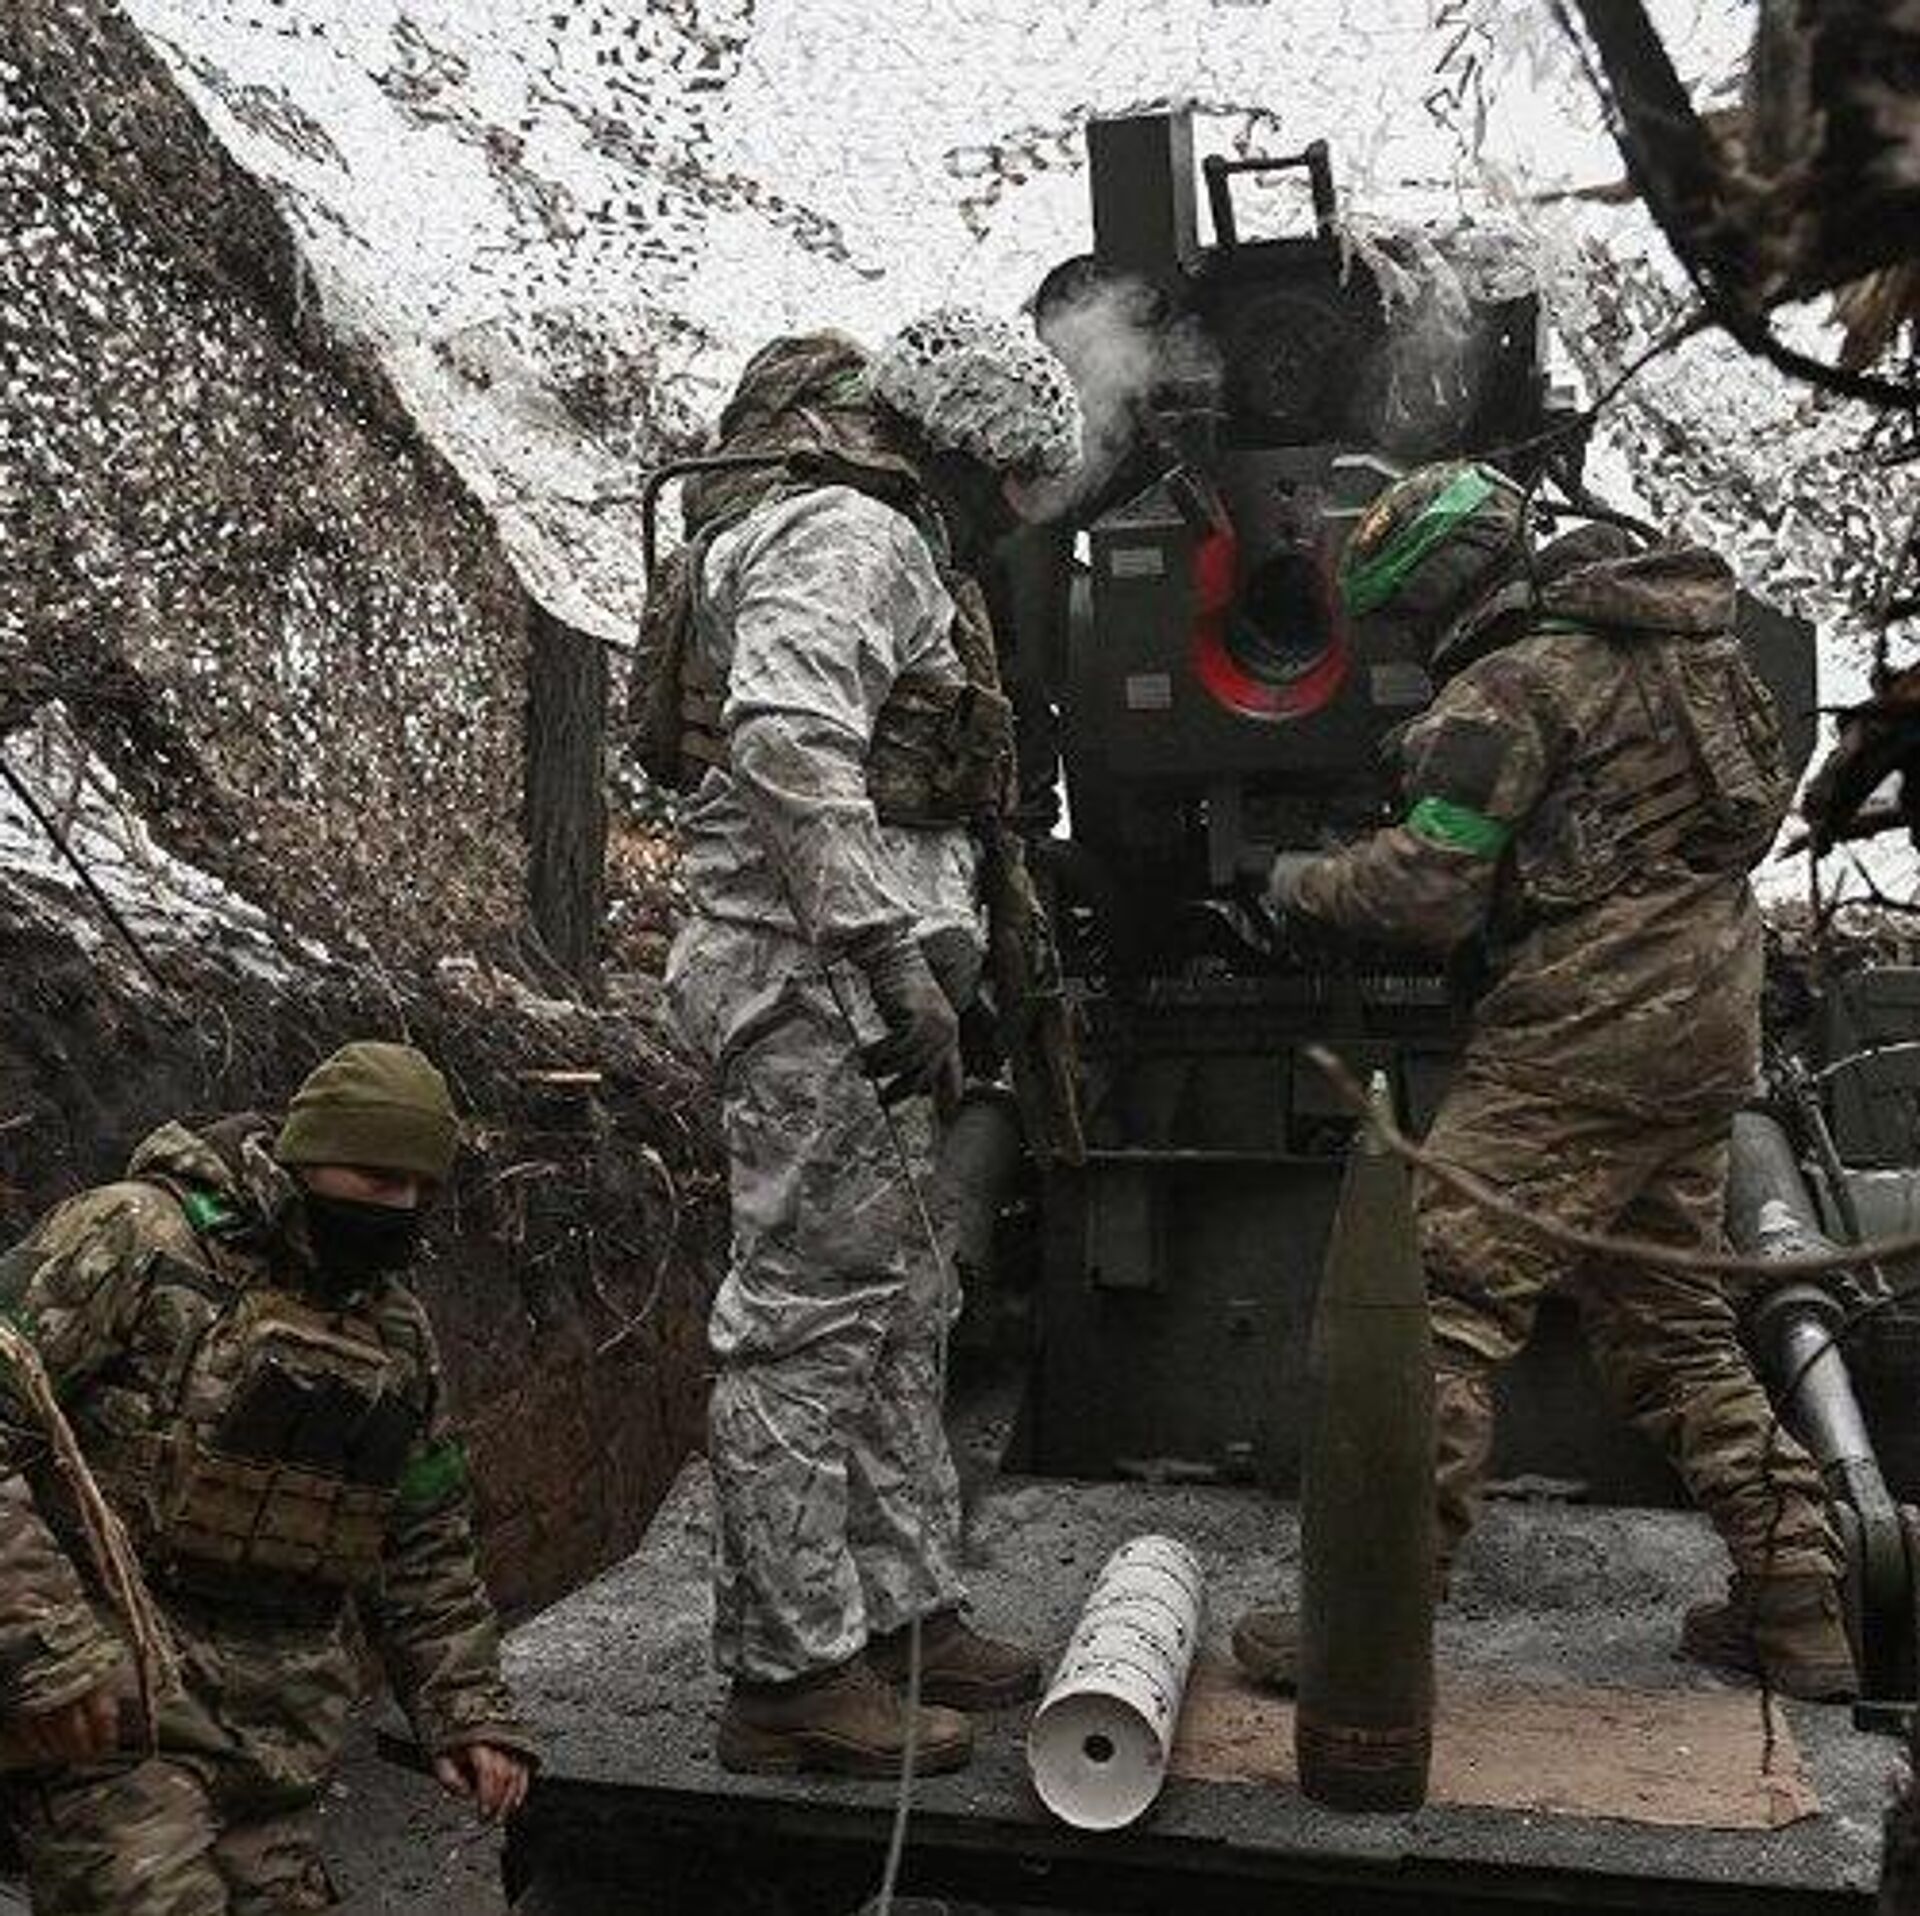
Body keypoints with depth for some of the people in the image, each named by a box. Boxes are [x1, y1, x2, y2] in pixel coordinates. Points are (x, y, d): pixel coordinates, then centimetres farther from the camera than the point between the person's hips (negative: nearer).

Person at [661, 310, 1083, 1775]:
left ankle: (908, 1611, 27)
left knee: (905, 1309, 15)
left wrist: (941, 963, 23)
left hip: (856, 992, 11)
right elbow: (786, 747, -27)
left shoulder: (889, 544, 24)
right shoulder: (848, 535, -10)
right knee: (812, 1320, -5)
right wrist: (899, 956, -29)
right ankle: (792, 1673, 5)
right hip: (813, 987, -11)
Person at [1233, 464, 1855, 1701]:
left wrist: (1306, 886, 3)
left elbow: (1427, 891, -15)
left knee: (1446, 1298, -7)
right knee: (1669, 1315, 18)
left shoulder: (1510, 685, -9)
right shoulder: (1662, 641, 18)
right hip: (1713, 1020, 9)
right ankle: (1799, 1610, 22)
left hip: (1590, 1028, -9)